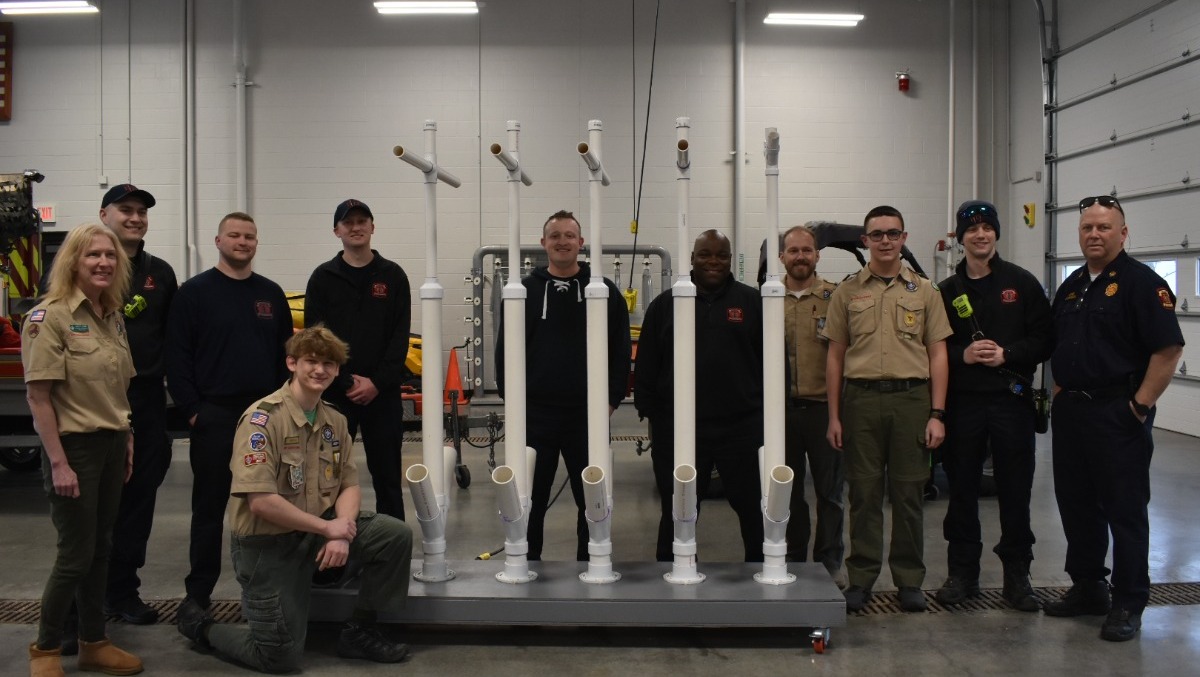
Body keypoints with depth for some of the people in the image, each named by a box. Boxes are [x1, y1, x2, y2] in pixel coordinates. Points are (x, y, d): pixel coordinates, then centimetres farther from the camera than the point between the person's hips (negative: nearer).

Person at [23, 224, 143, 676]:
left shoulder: (113, 318, 8)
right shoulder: (49, 317, -14)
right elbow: (37, 396, -16)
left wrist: (127, 442, 12)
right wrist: (58, 463, -19)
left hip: (111, 445, 7)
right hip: (74, 447, -7)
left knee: (100, 549, 14)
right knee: (76, 554, 0)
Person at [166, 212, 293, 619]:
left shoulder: (271, 294, 11)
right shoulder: (194, 293, -1)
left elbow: (285, 353, 14)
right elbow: (177, 357, -5)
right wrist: (192, 410, -10)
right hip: (214, 415, -3)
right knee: (209, 506, 3)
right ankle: (199, 592, 11)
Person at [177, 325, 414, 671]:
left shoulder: (335, 421, 4)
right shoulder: (262, 419, -19)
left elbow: (350, 486, 5)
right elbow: (261, 501, -24)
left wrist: (342, 532, -16)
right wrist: (327, 528, -19)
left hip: (319, 529, 6)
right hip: (267, 542, -6)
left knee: (397, 535, -10)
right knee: (280, 658, -6)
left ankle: (359, 631, 7)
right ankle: (200, 625, 22)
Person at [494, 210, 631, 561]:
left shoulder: (605, 291, 3)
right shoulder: (525, 291, 5)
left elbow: (620, 350, 3)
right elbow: (505, 349, 6)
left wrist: (612, 398, -3)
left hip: (588, 414, 0)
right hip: (535, 413, 1)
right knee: (531, 500, 9)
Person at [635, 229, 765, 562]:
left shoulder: (752, 302, 5)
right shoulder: (665, 305, 7)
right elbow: (646, 366, 7)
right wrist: (650, 412, 2)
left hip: (742, 426, 0)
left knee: (752, 507, 9)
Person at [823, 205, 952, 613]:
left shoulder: (924, 291, 8)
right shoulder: (847, 292, 8)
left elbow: (938, 355, 6)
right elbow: (835, 356, 8)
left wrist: (937, 414, -2)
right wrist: (834, 416, 3)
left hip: (911, 398, 0)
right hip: (861, 398, 0)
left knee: (909, 493, 4)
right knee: (863, 492, 4)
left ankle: (909, 580, 16)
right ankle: (861, 578, 14)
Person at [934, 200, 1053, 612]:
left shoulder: (1022, 284, 4)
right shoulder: (947, 292, 8)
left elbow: (1045, 339, 0)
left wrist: (1007, 354, -14)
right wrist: (963, 354, -11)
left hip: (1011, 399, -1)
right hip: (963, 402, 2)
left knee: (1015, 491, 4)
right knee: (961, 490, 7)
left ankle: (1017, 575, 16)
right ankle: (962, 572, 19)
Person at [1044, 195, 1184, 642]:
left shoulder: (1141, 283, -9)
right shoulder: (1071, 286, 14)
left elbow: (1168, 349, -15)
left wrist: (1140, 405, -15)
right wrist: (1060, 391, 12)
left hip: (1117, 416, -7)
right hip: (1070, 412, 8)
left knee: (1124, 511, 1)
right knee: (1076, 505, 14)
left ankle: (1128, 604, 10)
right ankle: (1087, 588, 27)